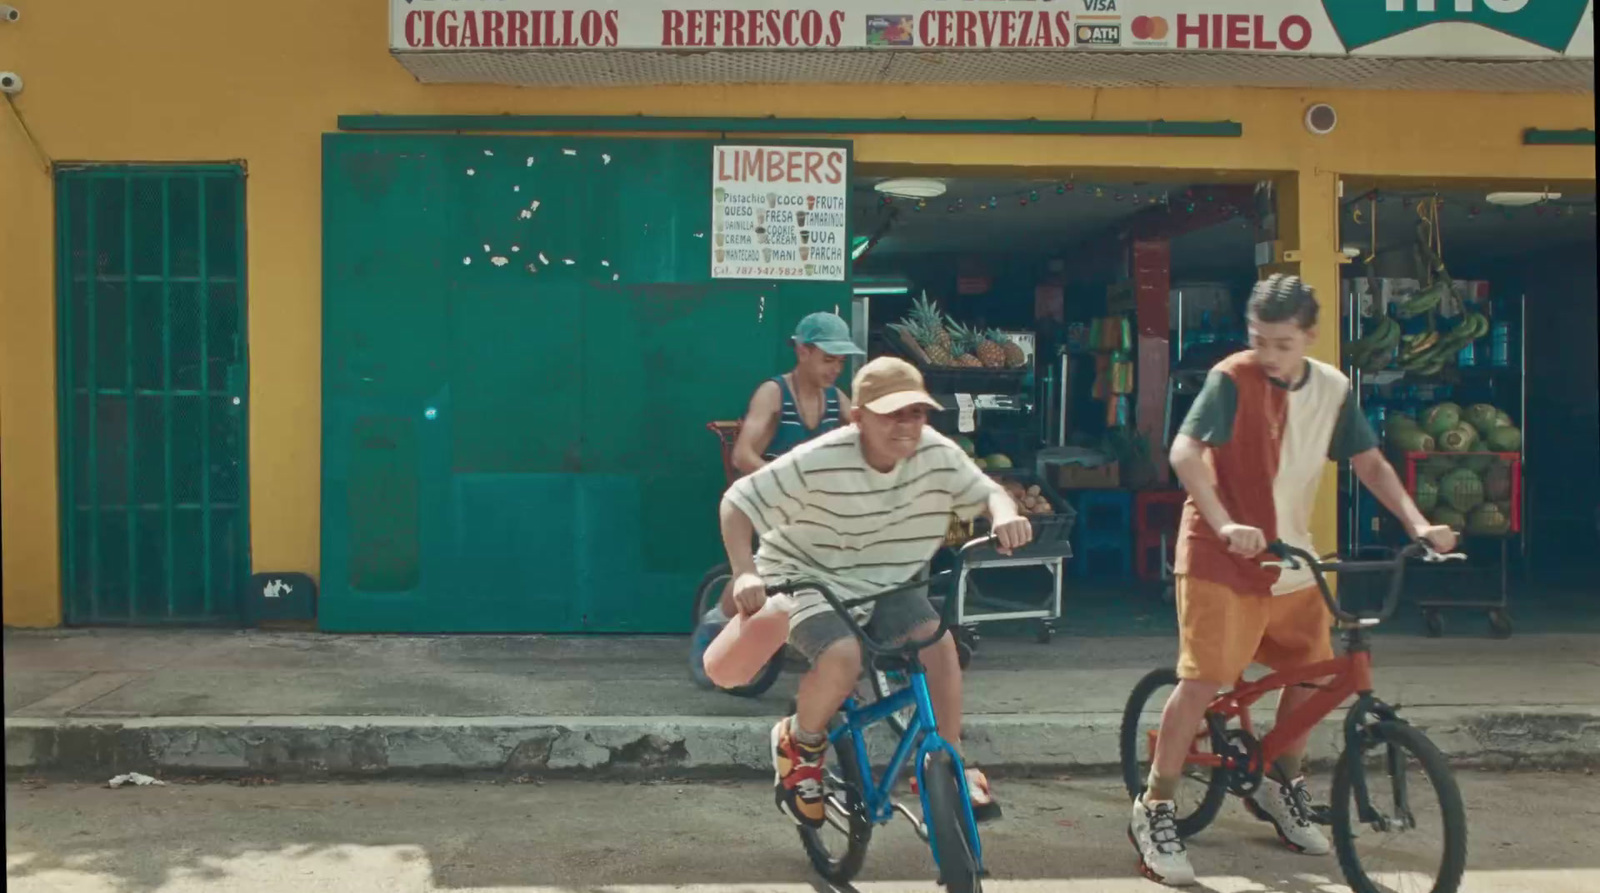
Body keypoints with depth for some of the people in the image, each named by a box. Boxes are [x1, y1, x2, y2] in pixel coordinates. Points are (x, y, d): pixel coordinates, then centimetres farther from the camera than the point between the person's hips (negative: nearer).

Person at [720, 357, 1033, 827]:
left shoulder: (938, 455, -13)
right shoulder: (817, 463, -26)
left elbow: (985, 491, -2)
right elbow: (738, 501, -22)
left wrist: (1005, 515, -27)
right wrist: (745, 572, -36)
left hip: (887, 584, 5)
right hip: (810, 580, -4)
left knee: (937, 640, -21)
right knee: (843, 658, -32)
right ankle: (800, 744, 1)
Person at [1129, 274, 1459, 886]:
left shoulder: (1332, 389, 3)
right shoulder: (1233, 379, -14)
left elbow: (1370, 463, 6)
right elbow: (1184, 452, -25)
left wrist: (1418, 524, -9)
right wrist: (1225, 525, -38)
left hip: (1292, 560, 6)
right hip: (1223, 557, -6)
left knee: (1312, 671, 10)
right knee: (1204, 679, -14)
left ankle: (1280, 788, 33)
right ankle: (1154, 810, -3)